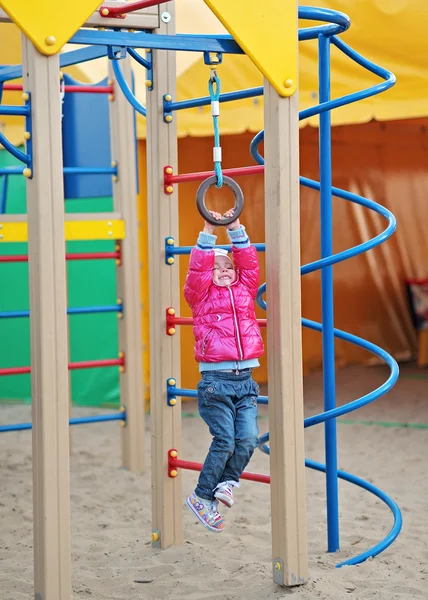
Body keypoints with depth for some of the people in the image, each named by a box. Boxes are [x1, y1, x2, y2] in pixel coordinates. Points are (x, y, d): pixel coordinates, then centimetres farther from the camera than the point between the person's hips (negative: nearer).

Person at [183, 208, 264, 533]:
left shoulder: (245, 291, 16)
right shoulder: (201, 296, 6)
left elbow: (249, 262, 8)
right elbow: (198, 269, -7)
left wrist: (236, 229, 2)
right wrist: (208, 233, -12)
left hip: (245, 379, 4)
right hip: (216, 380, -4)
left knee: (249, 438, -10)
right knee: (225, 441, -8)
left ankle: (228, 482, 13)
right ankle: (202, 497, 8)